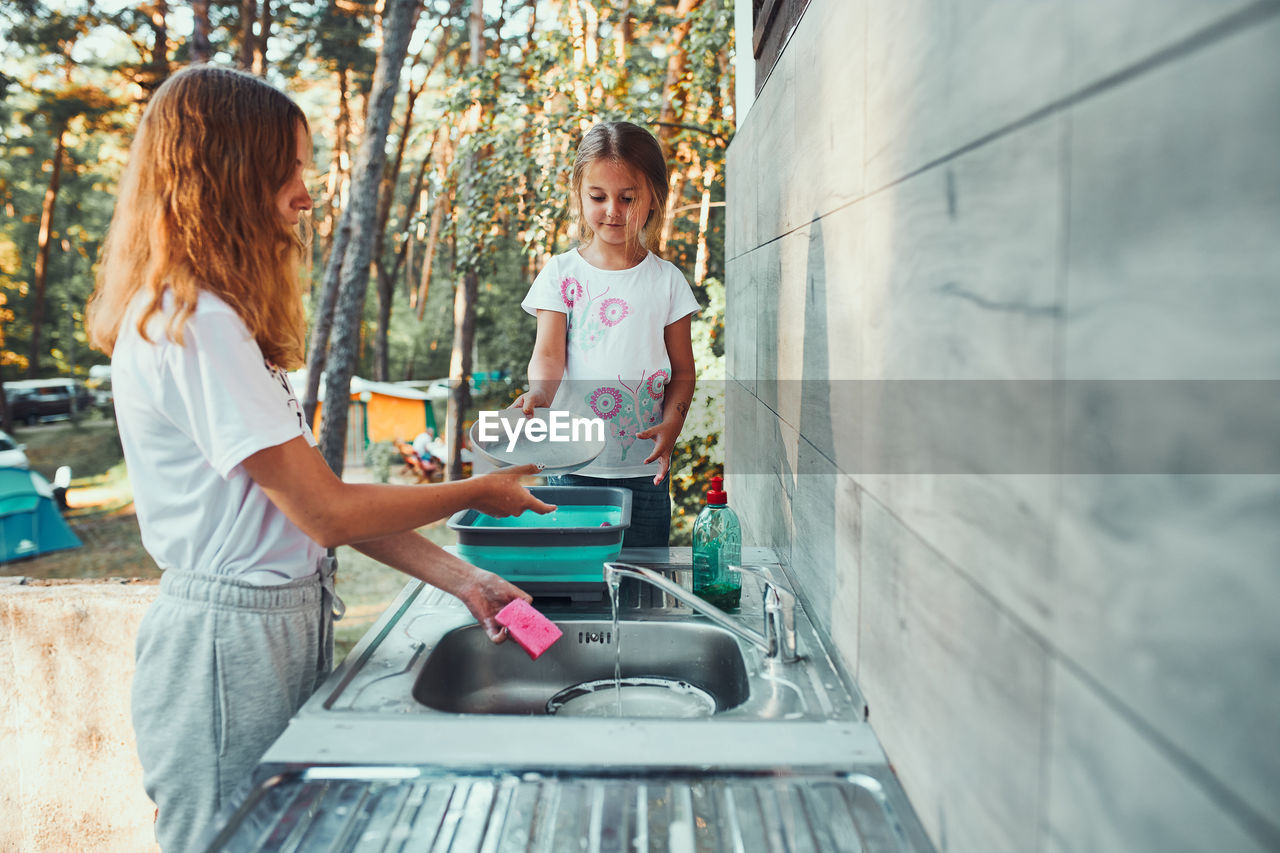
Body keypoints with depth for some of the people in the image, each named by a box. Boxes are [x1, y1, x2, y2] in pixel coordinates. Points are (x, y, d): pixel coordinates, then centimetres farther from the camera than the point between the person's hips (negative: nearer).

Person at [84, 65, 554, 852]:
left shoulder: (210, 318, 11)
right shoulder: (194, 326, -20)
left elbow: (316, 493, 6)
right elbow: (327, 513, -19)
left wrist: (460, 578, 0)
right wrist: (478, 493, -6)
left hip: (276, 629, 9)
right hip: (233, 645, -9)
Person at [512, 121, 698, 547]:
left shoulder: (667, 279, 5)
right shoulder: (561, 272, 2)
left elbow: (682, 368, 8)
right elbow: (548, 353, -6)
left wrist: (672, 421, -10)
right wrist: (539, 392, -28)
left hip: (643, 467, 1)